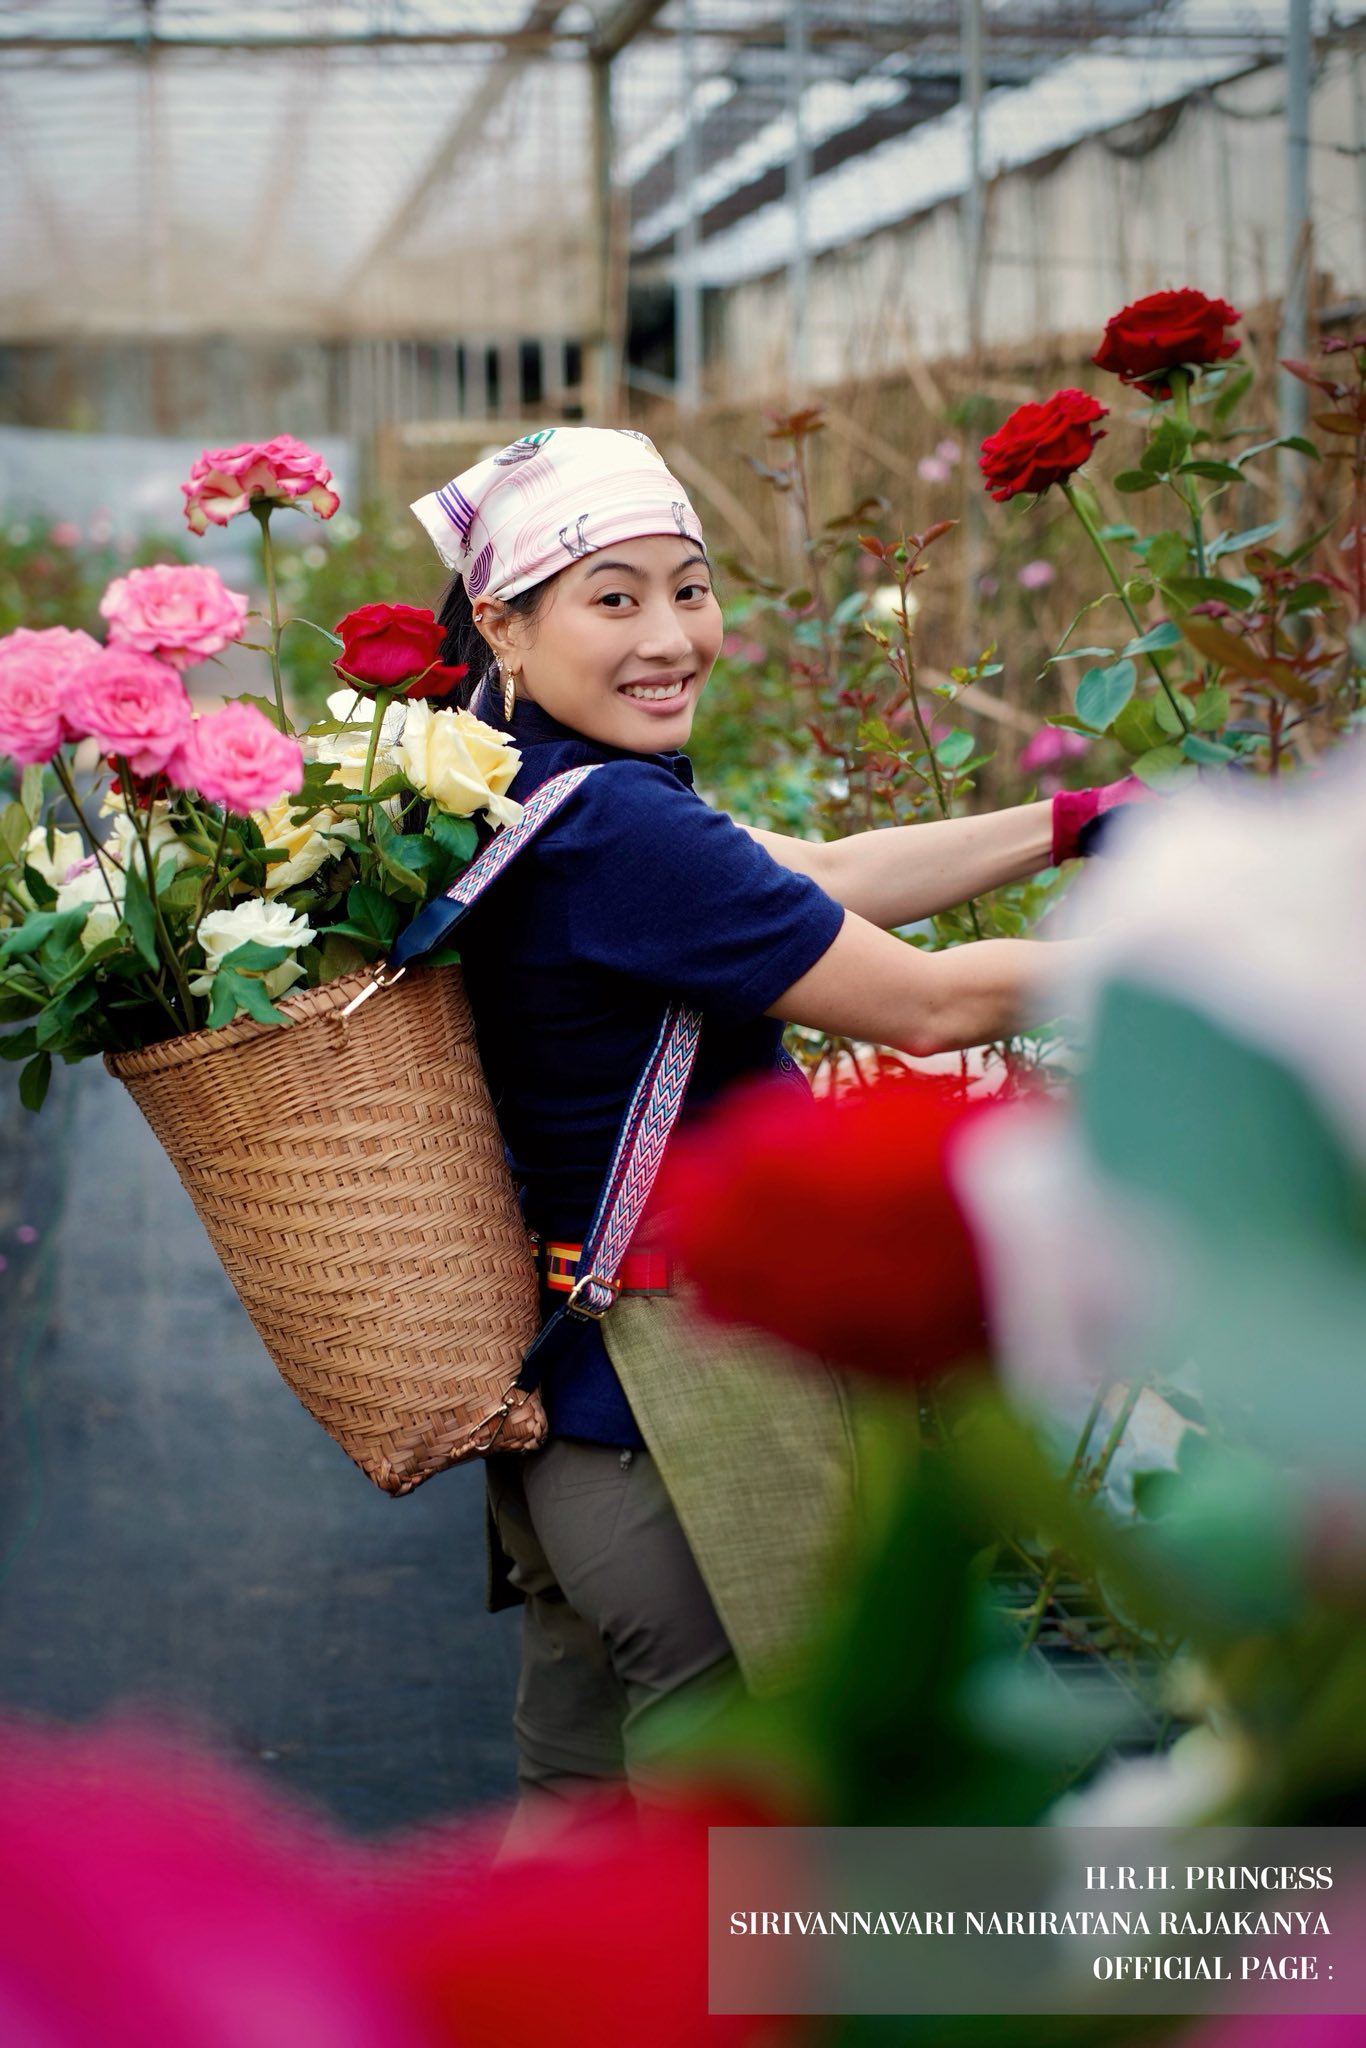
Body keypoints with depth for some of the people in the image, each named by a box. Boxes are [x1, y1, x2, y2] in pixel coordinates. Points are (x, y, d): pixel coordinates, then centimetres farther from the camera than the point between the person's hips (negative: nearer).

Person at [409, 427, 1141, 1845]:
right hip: (684, 1395, -10)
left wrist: (1083, 823, 8)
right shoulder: (612, 829, -23)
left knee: (577, 1794, 23)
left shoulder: (523, 786, 6)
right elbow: (926, 1006, -18)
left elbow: (828, 877, 10)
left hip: (566, 1396, 10)